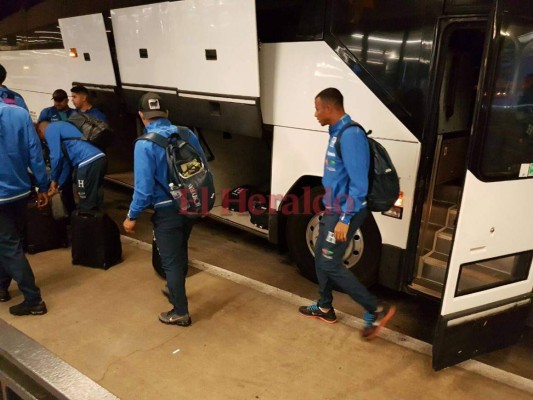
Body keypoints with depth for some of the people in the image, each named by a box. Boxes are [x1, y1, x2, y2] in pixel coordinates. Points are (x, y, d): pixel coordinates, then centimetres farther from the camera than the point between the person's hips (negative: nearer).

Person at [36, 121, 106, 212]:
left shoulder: (50, 129, 7)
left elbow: (56, 157, -2)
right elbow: (66, 162, 31)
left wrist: (53, 179, 12)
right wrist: (58, 186, 29)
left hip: (89, 161, -9)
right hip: (99, 158, 10)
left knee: (86, 205, 0)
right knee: (94, 201, 18)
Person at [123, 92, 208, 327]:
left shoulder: (145, 144, -18)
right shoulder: (187, 134, -1)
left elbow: (144, 187, -21)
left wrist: (132, 216, -8)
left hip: (167, 211, -6)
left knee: (170, 260, 8)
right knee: (180, 253, 26)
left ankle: (180, 312, 20)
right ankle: (175, 290, 48)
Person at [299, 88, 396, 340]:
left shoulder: (351, 135, -22)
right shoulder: (337, 133, 8)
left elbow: (359, 183, -24)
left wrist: (345, 219, -23)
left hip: (345, 212, -10)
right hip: (334, 209, 10)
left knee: (329, 263, -3)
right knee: (320, 257, 17)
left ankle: (376, 311, 7)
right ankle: (325, 308, 33)